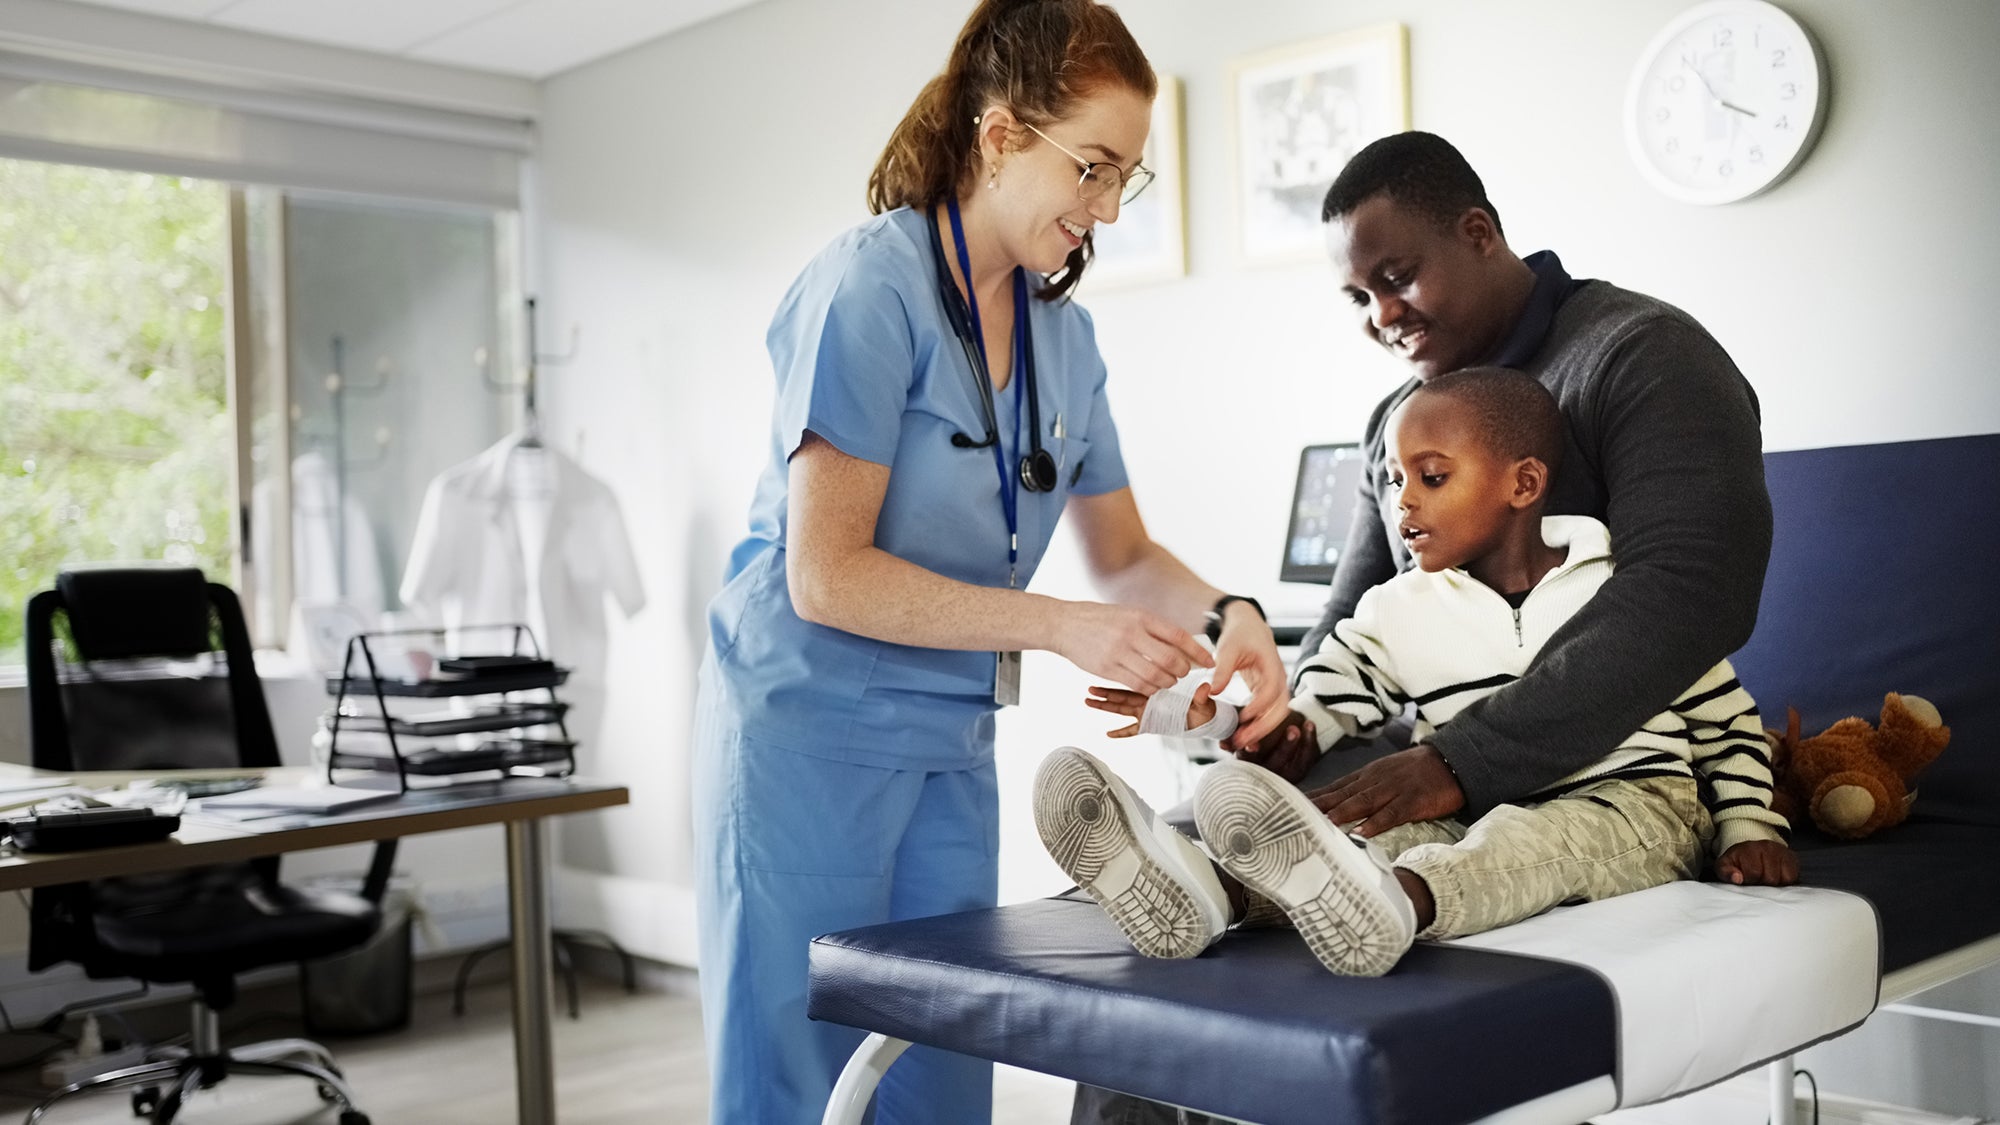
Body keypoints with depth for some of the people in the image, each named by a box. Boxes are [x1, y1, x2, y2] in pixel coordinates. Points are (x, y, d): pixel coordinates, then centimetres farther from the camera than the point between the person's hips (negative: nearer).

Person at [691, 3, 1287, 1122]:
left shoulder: (1064, 332, 7)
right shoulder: (869, 287, -16)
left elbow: (1124, 553, 14)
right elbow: (825, 575, -20)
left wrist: (1223, 613, -7)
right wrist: (1060, 627, -22)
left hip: (952, 747, 7)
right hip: (808, 735, -7)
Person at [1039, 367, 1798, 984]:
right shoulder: (1396, 614, 13)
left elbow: (1726, 720, 12)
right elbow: (1308, 722, 5)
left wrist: (1750, 828, -1)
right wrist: (1211, 714, -12)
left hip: (1639, 812, -3)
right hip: (1477, 822, 3)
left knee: (1548, 834, -36)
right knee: (1396, 831, -28)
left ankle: (1396, 898, -67)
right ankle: (1209, 892, -54)